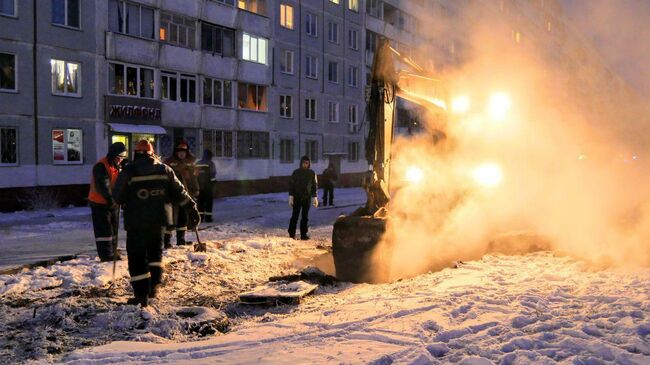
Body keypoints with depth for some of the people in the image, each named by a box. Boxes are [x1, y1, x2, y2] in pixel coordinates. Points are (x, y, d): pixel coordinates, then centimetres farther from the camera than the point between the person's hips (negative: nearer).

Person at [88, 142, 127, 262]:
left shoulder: (117, 166, 10)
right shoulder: (101, 166, -19)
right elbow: (103, 185, -30)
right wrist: (109, 198, -41)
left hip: (113, 202, 9)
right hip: (100, 203, -9)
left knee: (114, 228, 14)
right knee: (104, 229, -8)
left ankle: (112, 253, 25)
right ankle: (106, 255, -6)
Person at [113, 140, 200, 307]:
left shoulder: (128, 171, -4)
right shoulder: (164, 169, 6)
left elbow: (117, 197, 0)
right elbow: (179, 193, 7)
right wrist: (192, 209, 14)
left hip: (136, 220, -3)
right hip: (158, 219, 4)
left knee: (137, 256, 3)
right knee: (155, 251, 22)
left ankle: (141, 295, 0)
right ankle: (154, 286, 15)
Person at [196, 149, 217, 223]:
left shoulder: (197, 164, 11)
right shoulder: (210, 163, -6)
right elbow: (213, 175, -11)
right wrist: (213, 183, -3)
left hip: (199, 186, 5)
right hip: (208, 186, -5)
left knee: (200, 202, 8)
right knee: (209, 202, -1)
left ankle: (200, 217, 5)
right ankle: (208, 217, -3)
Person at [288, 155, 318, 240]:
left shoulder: (312, 173, 5)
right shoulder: (296, 172, -1)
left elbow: (315, 186, 9)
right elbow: (291, 184, 0)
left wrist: (315, 197, 3)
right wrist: (291, 196, -7)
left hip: (307, 198, 2)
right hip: (297, 197, -2)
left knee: (305, 217, 5)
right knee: (295, 216, -1)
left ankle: (303, 234, 10)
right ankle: (292, 233, 6)